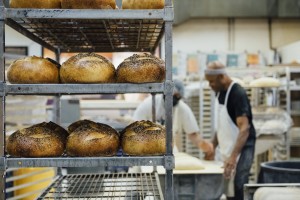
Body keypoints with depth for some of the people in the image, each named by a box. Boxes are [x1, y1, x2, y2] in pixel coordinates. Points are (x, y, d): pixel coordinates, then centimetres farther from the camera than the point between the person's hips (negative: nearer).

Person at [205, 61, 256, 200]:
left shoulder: (238, 94, -18)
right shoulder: (220, 92, 8)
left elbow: (244, 128, -26)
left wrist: (233, 157, -36)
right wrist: (212, 146, 12)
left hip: (240, 150, -8)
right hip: (226, 150, 8)